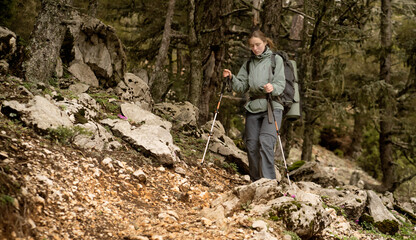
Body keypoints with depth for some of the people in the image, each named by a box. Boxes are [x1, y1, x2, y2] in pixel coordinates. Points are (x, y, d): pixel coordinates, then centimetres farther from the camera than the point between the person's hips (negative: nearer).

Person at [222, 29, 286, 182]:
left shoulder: (276, 60, 6)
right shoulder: (248, 64, 18)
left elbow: (281, 84, -3)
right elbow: (241, 87, 12)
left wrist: (273, 88, -25)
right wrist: (231, 78, -6)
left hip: (272, 107, -4)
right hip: (253, 108, 5)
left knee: (265, 141, -22)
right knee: (251, 145, 0)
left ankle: (268, 181, -26)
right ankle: (256, 183, 11)